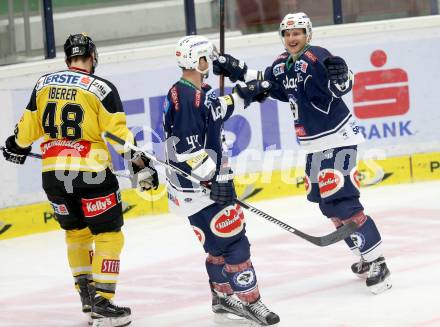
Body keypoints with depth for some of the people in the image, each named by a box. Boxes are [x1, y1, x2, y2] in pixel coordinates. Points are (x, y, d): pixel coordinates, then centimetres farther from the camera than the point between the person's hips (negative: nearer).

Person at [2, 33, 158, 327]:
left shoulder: (44, 84, 6)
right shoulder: (101, 88, -8)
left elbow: (29, 127, 15)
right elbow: (119, 134, -11)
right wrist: (142, 166, -5)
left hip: (53, 173, 5)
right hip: (90, 172, -5)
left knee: (76, 231, 23)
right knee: (109, 235, 2)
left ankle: (86, 292, 24)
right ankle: (102, 303, -6)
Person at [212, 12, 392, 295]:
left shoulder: (316, 57, -18)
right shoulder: (282, 65, 8)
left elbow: (343, 85, -31)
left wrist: (339, 77, -52)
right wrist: (238, 71, 19)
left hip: (338, 139, -10)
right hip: (315, 144, 10)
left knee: (340, 200, -16)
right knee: (326, 202, 14)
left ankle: (377, 264, -13)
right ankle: (367, 258, 25)